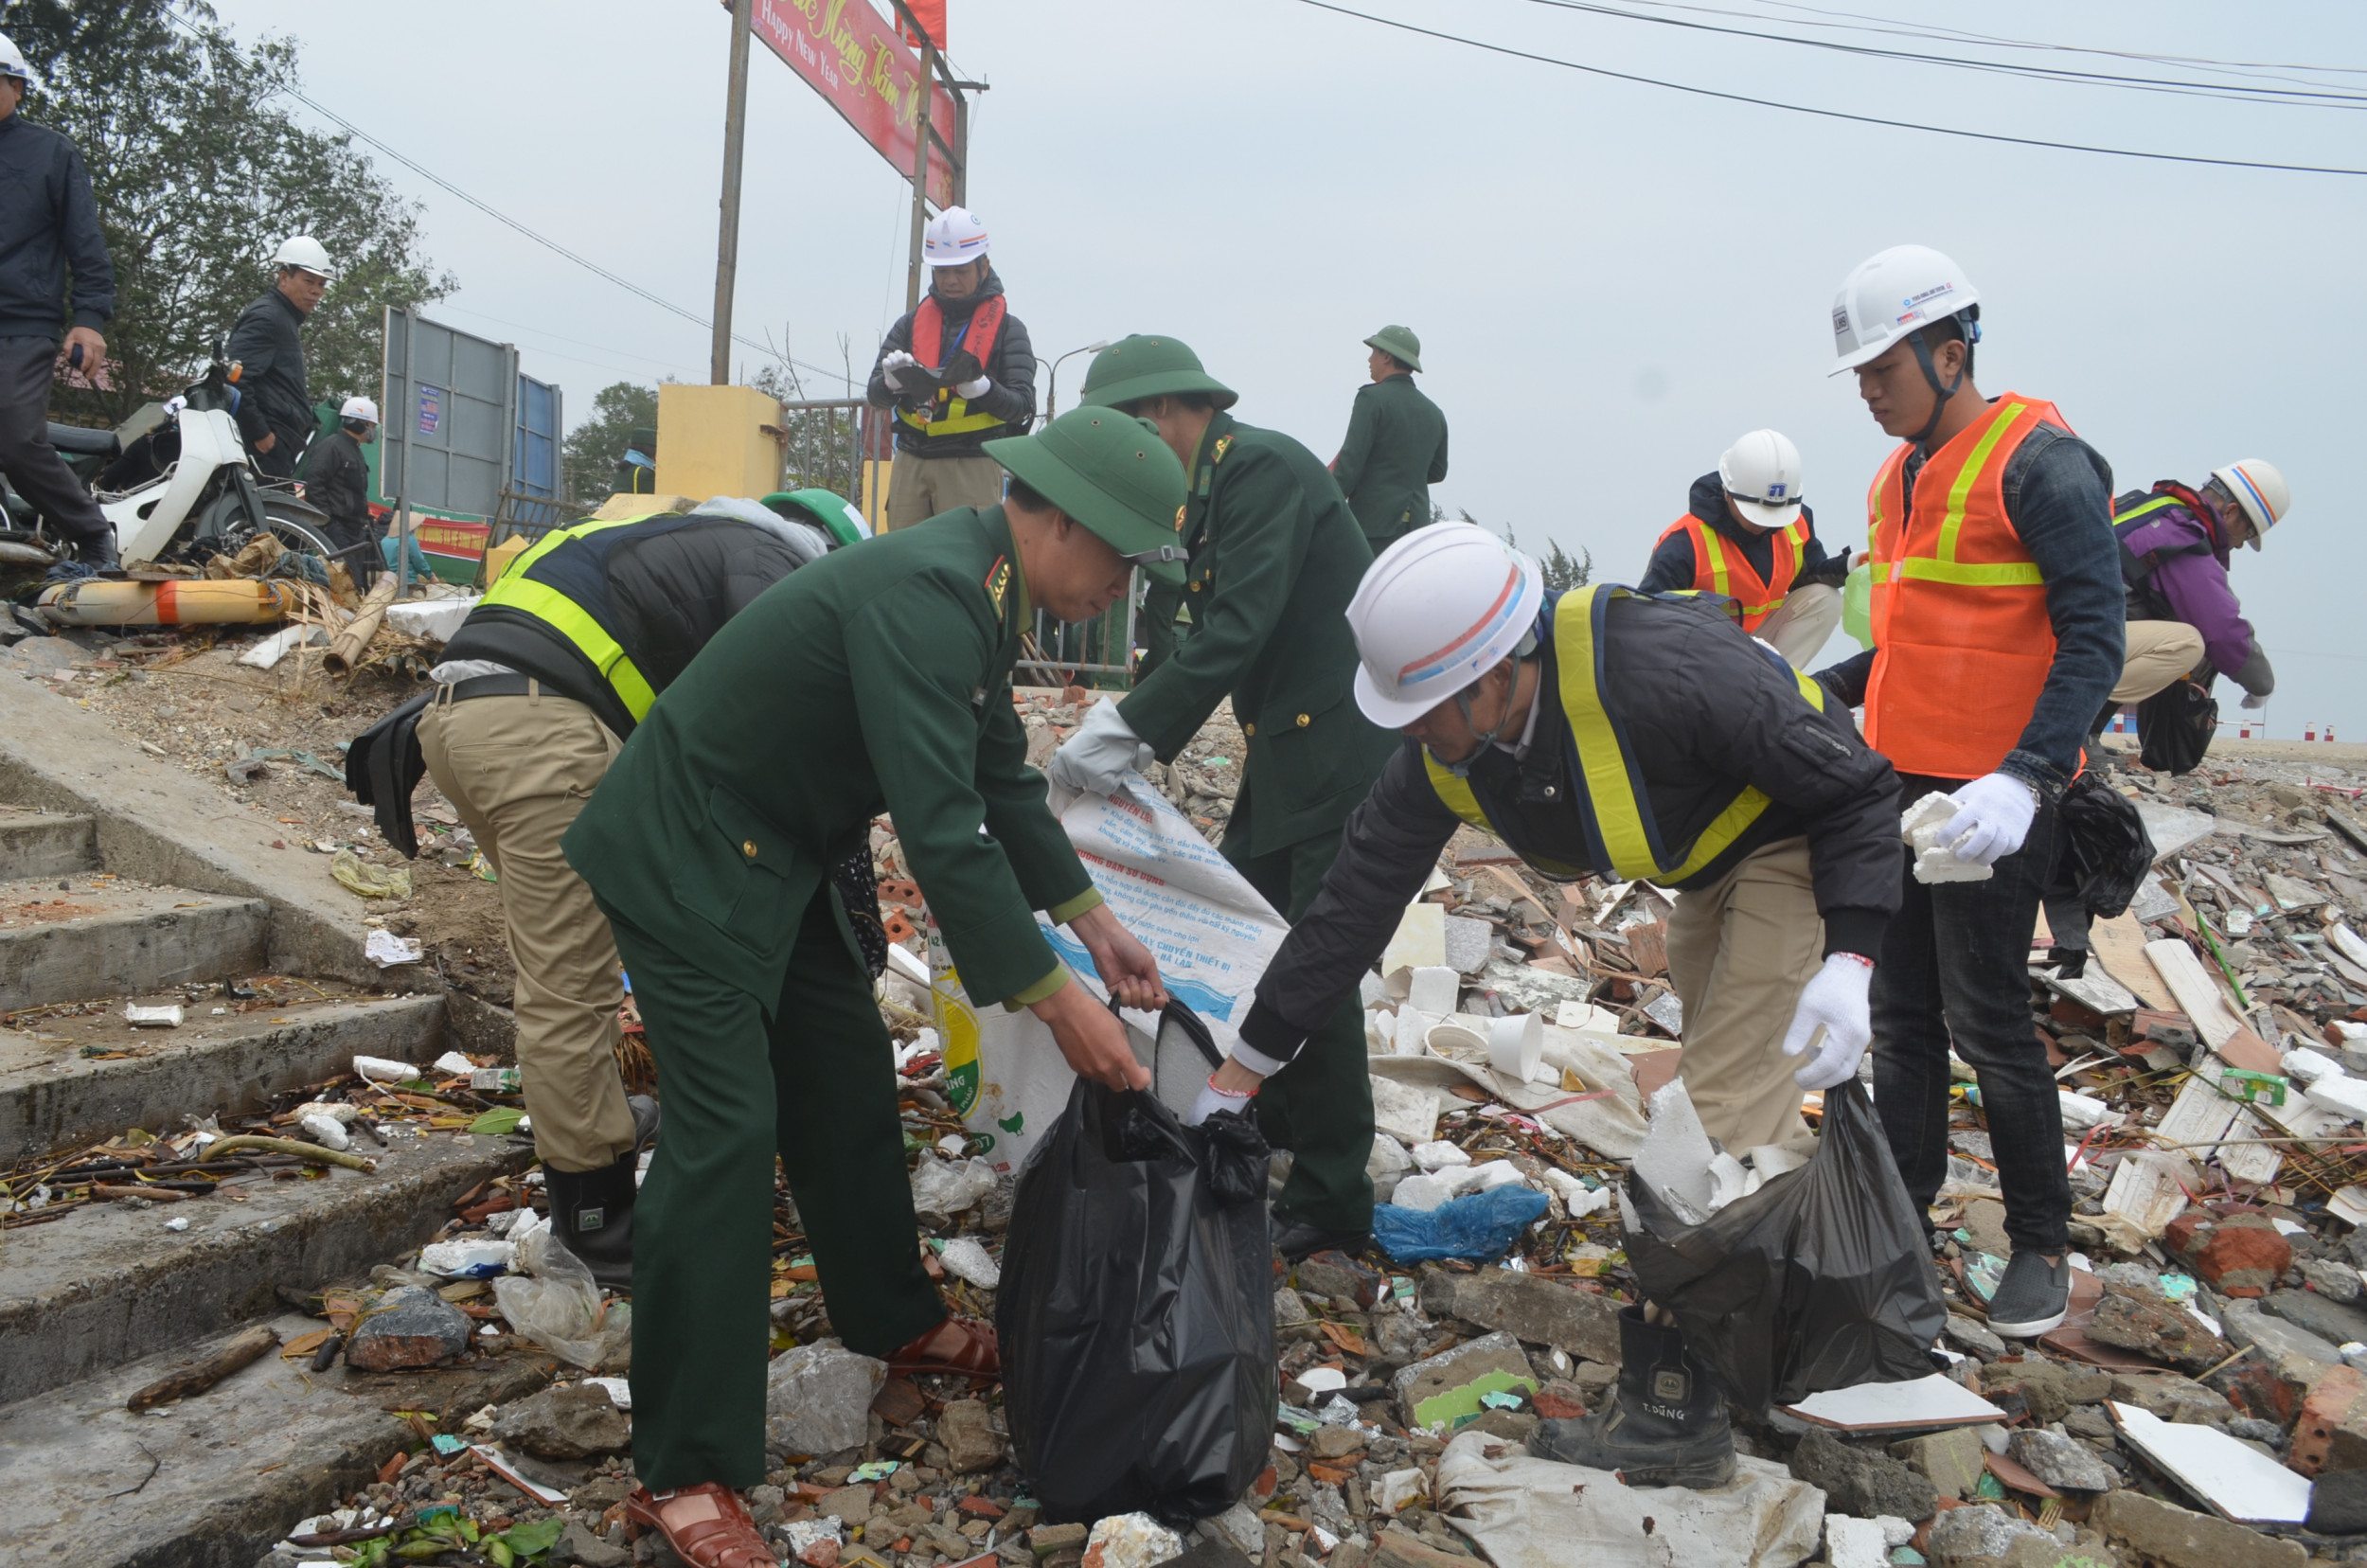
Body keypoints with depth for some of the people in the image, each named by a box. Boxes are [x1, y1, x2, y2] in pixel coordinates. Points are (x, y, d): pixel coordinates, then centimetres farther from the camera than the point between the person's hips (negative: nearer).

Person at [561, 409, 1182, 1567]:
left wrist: (1093, 921, 7)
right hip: (687, 859, -10)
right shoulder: (926, 594, -29)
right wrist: (1055, 1003, -28)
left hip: (776, 853, 10)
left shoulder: (984, 589, 2)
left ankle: (894, 1324, 36)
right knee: (726, 1132, -11)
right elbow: (941, 829, -33)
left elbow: (1000, 775, 11)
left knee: (848, 1082, 17)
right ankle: (683, 1471, -1)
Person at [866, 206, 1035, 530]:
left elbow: (1023, 405, -7)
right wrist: (894, 381, -20)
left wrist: (979, 386, -26)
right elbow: (875, 393, 4)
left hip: (972, 465, -3)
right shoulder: (910, 325, 12)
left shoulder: (1007, 328, 3)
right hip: (910, 463, 3)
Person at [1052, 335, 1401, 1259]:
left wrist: (1122, 734, -25)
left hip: (1344, 746, -9)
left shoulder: (1263, 467, -15)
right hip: (1285, 755, 9)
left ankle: (1331, 1200, 10)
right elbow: (1216, 638, 13)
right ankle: (1268, 1118, 36)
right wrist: (1124, 733, 2)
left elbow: (1236, 635, -25)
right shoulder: (1212, 492, 13)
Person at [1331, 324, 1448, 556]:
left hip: (1373, 521, -7)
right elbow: (1437, 472, 23)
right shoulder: (1433, 412, 15)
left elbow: (1352, 460, -13)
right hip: (1416, 524, 7)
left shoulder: (1372, 397, -6)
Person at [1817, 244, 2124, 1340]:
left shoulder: (2039, 464, -13)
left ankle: (2041, 1246, 17)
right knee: (1902, 1014, 14)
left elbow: (2092, 640, -18)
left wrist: (2025, 778, -29)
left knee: (1985, 1021, 0)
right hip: (1899, 784, 8)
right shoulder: (1902, 476, 13)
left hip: (1991, 798, -8)